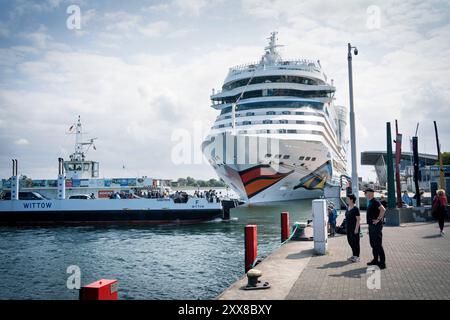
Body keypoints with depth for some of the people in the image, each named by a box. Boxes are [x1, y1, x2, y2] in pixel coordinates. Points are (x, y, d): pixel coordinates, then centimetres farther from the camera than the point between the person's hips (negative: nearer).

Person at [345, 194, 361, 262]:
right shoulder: (348, 208, 11)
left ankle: (357, 257, 7)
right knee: (350, 241, 13)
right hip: (348, 228, 8)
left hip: (354, 228, -8)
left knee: (355, 242, -1)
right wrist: (346, 227, 16)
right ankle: (354, 255, 25)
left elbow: (358, 219, -15)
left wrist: (356, 229, -19)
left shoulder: (355, 208, -14)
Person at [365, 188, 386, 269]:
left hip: (376, 226, -10)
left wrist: (378, 219, -23)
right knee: (373, 244, 16)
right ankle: (375, 260, 25)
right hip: (371, 226, 10)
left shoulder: (375, 202, -15)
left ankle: (382, 262, -2)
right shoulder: (370, 202, 15)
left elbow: (383, 209, -29)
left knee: (378, 244, -7)